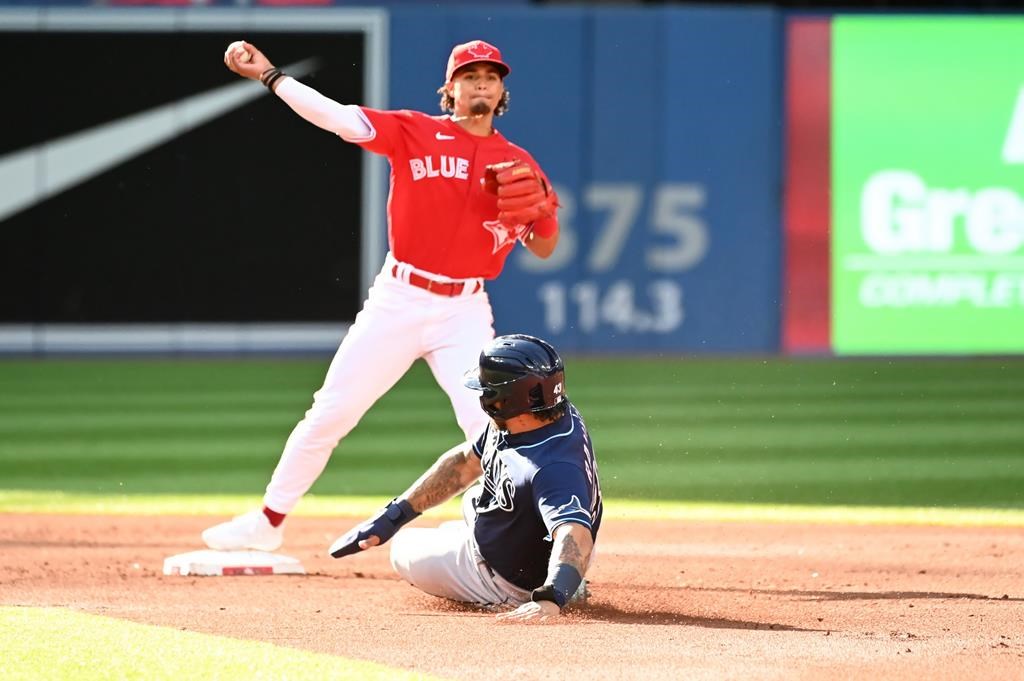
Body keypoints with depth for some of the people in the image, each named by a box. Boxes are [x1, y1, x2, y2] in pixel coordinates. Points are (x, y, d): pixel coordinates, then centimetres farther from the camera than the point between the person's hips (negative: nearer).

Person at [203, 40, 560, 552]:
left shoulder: (517, 164, 4)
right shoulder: (414, 133, -1)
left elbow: (543, 249, 10)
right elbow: (336, 116, -10)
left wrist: (542, 210, -12)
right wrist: (268, 74, -17)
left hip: (464, 314, 0)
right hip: (397, 300, 0)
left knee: (488, 426, -14)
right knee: (330, 413, 3)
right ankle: (268, 522, 16)